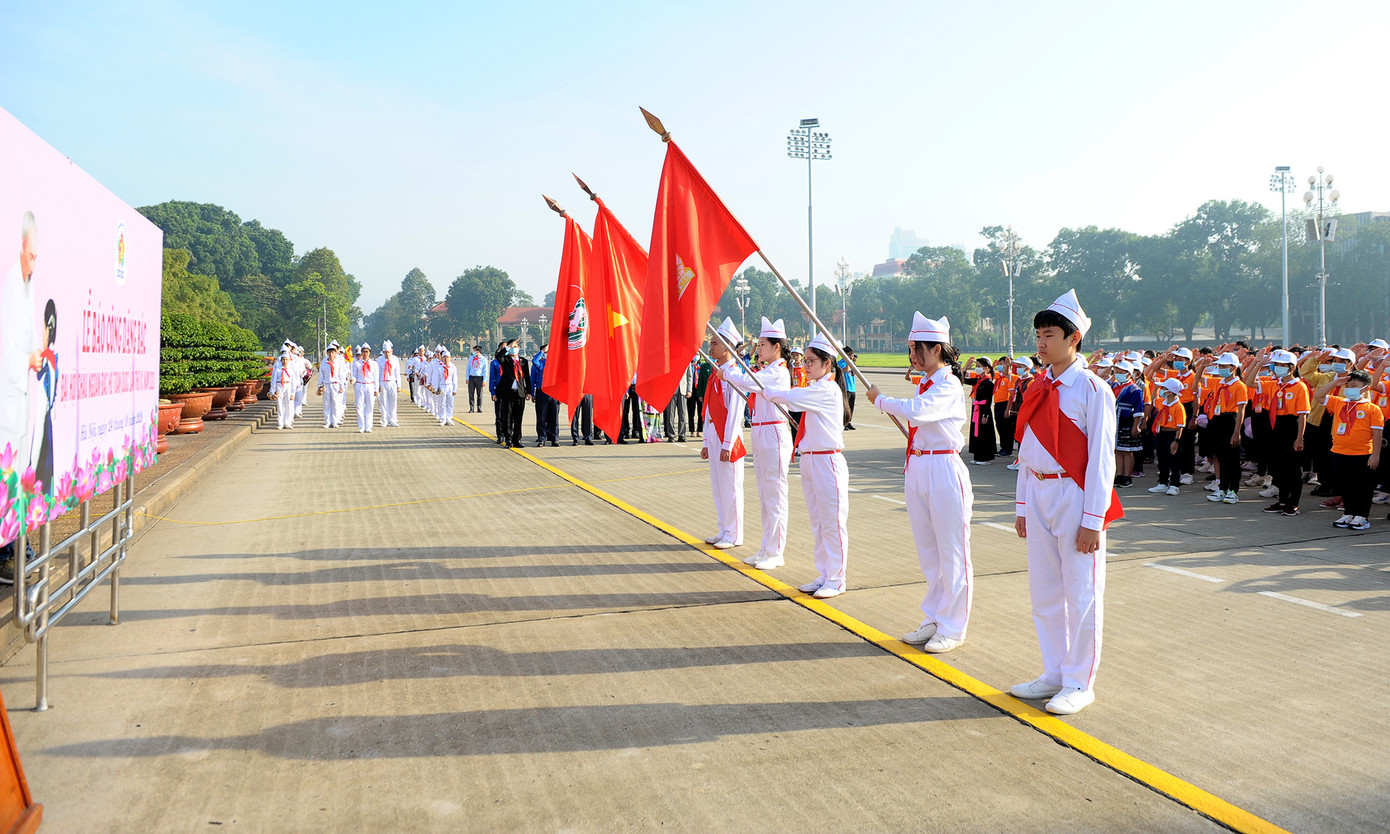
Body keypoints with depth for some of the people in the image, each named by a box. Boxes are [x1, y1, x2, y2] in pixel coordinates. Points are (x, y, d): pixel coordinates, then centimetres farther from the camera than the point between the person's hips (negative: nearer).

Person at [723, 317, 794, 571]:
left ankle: (776, 552, 1)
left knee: (774, 495, -4)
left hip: (774, 435, -10)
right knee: (764, 496, 13)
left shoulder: (778, 372, -14)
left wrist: (727, 374, -6)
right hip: (760, 436, 10)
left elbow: (747, 382, -22)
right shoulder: (766, 372, 17)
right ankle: (767, 549, 20)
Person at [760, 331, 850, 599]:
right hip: (809, 461, 10)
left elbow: (789, 397, -15)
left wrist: (767, 392, 0)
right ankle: (824, 576, 23)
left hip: (827, 462, -10)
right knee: (817, 522, 14)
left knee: (832, 522, -1)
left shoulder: (827, 389, -15)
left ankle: (836, 580, 7)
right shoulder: (816, 390, 16)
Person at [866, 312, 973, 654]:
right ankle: (933, 621, 25)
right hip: (917, 469, 9)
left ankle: (952, 628, 8)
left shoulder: (950, 387, -14)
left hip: (944, 471, -9)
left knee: (951, 553, 0)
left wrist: (880, 399, -13)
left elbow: (914, 411, -29)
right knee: (927, 551, 14)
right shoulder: (924, 385, 14)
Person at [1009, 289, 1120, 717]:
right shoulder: (1038, 388, 10)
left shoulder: (1093, 389, -10)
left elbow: (1101, 458, -12)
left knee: (1081, 593, 2)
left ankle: (1080, 683, 13)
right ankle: (1054, 674, 25)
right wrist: (1022, 505, 13)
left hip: (1076, 497, -7)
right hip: (1039, 495, 7)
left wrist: (1092, 520, -14)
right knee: (1044, 591, 12)